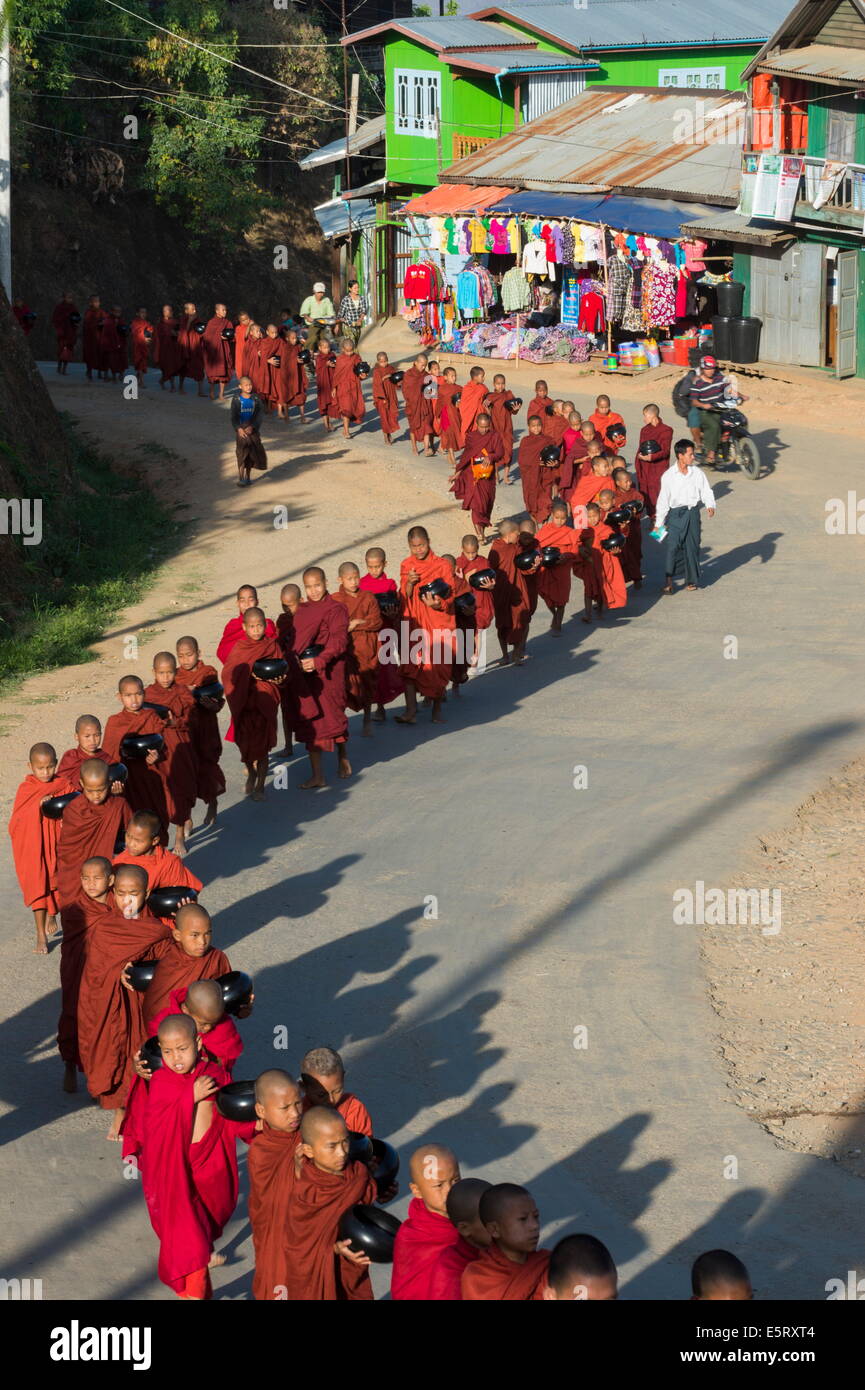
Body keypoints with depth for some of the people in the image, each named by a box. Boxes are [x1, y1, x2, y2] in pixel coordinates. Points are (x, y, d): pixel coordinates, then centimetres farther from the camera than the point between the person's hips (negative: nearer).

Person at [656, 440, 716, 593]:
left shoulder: (697, 473, 2)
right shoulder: (668, 476, -4)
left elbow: (706, 492, 7)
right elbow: (663, 500, 0)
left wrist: (710, 506, -14)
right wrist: (658, 523, 2)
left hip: (693, 513, 2)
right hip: (675, 513, -2)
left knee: (692, 546, 9)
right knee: (671, 546, -9)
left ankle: (691, 580, 23)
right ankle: (668, 581, -2)